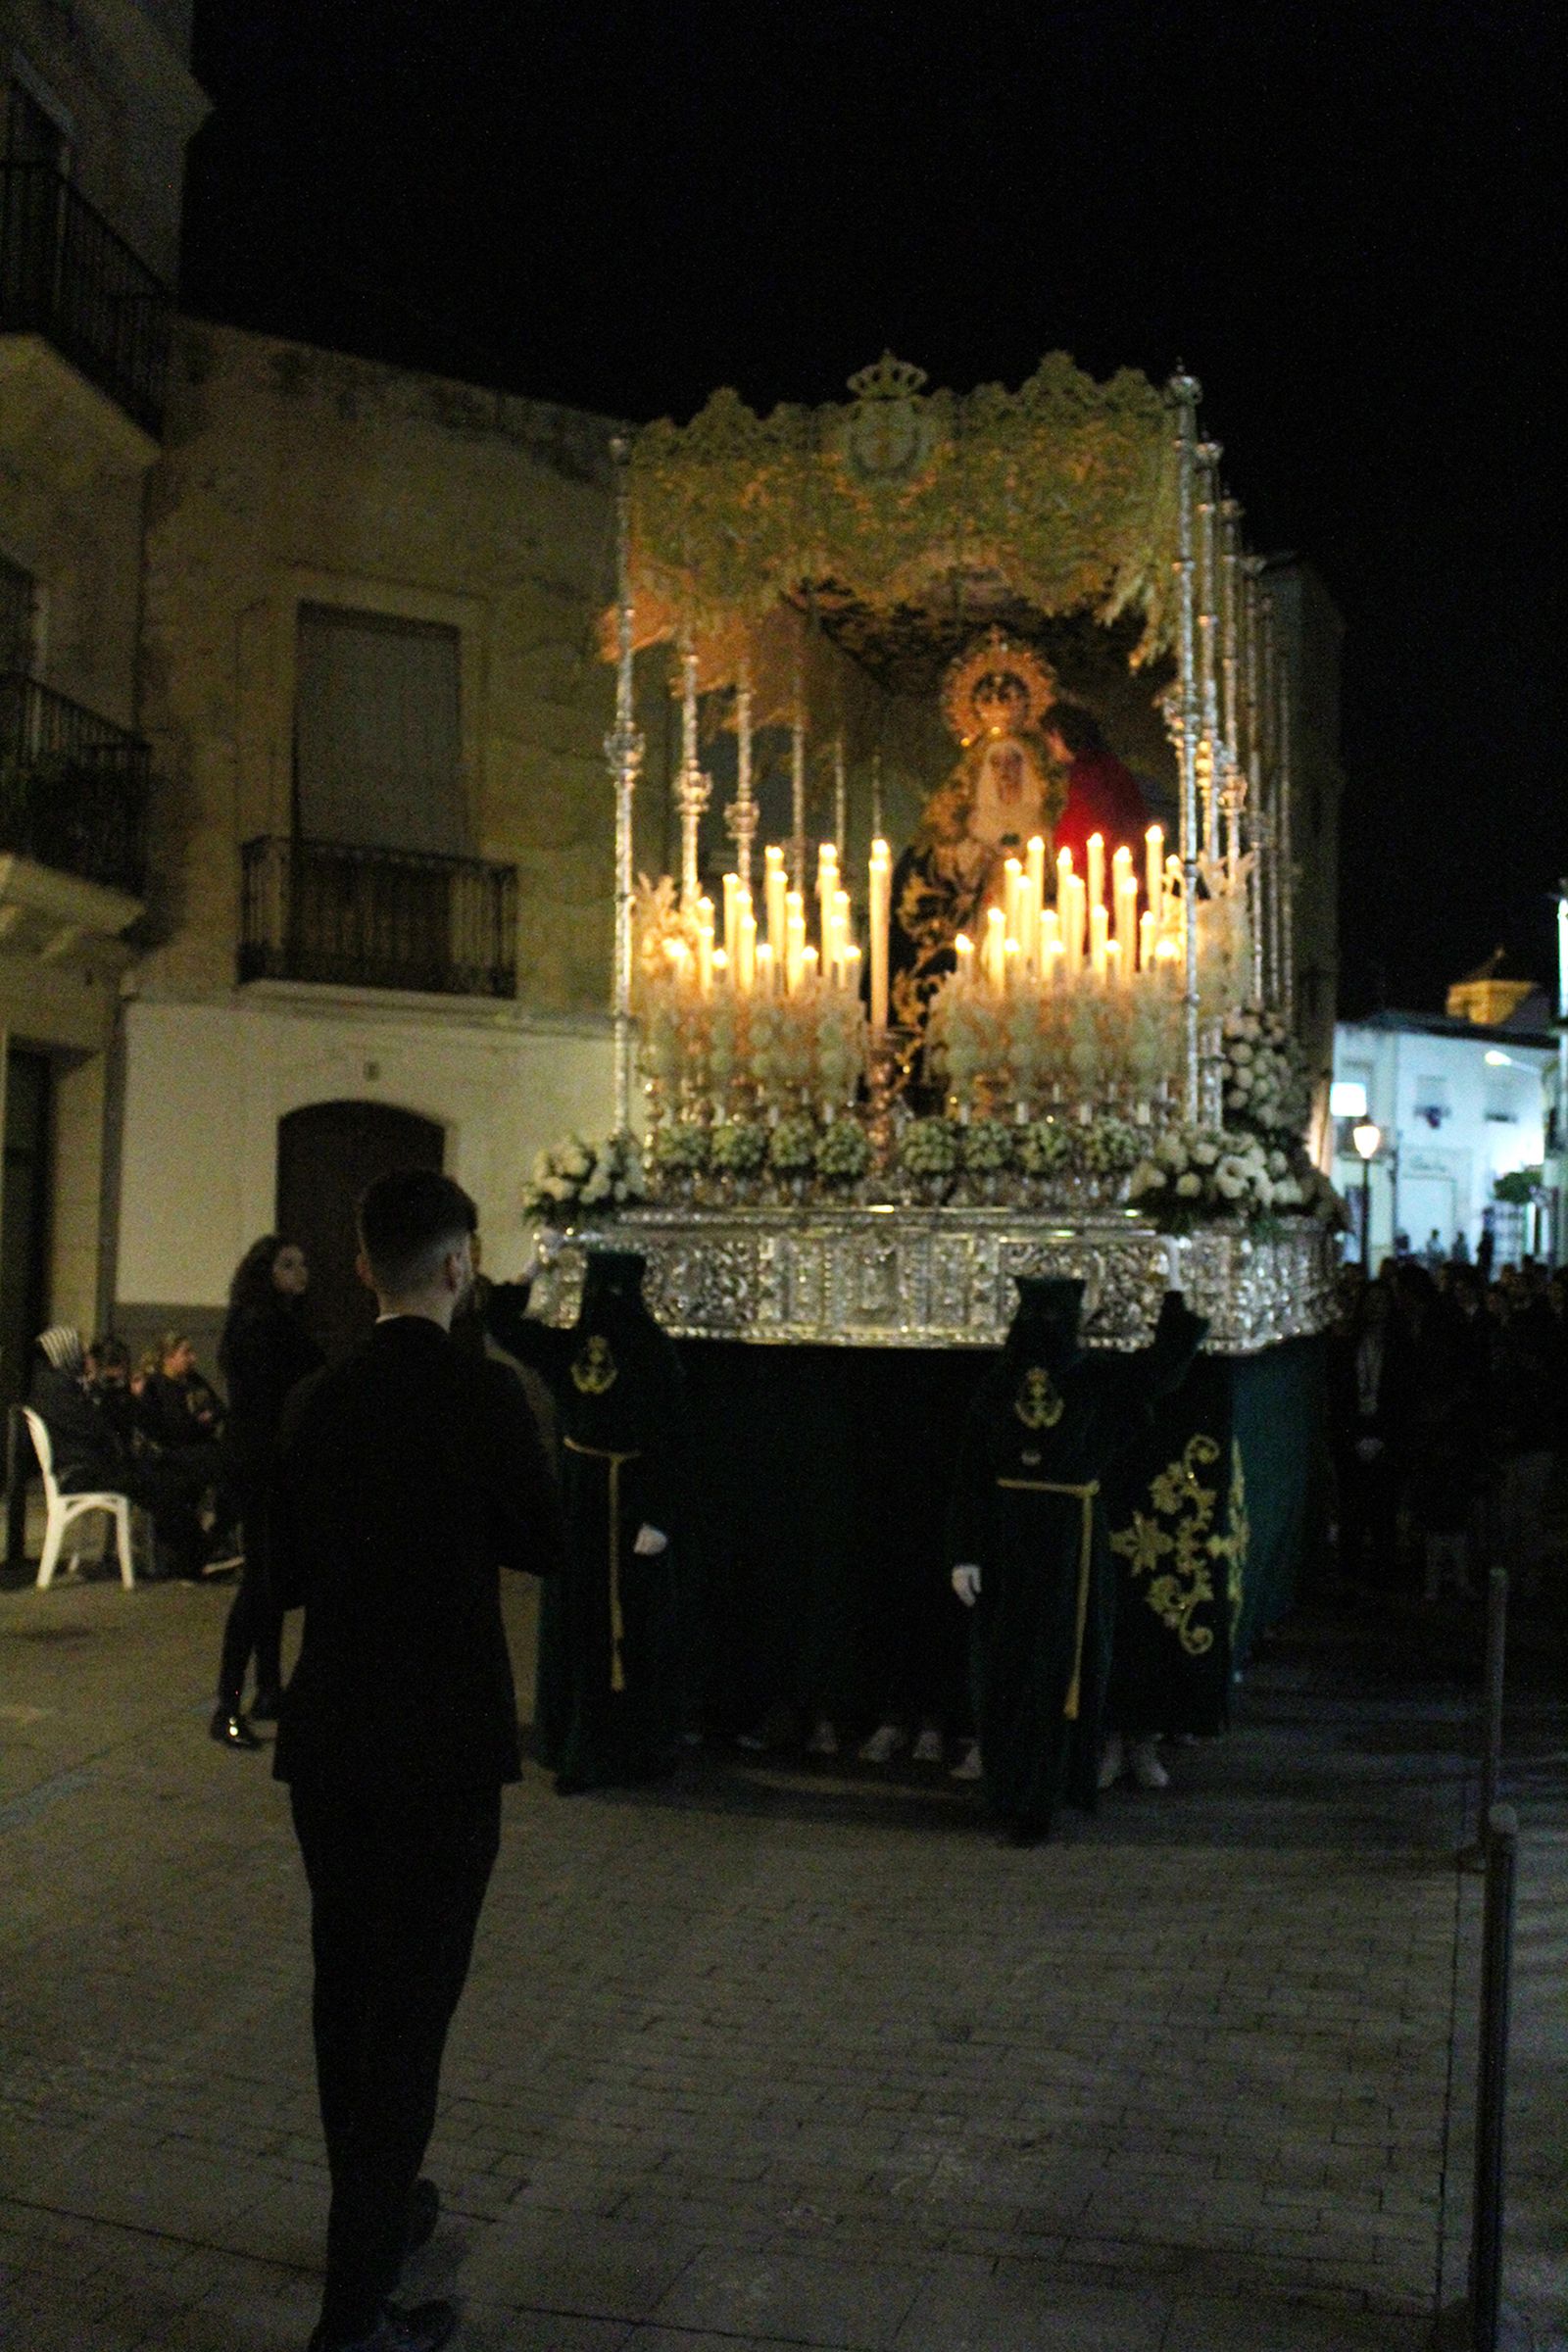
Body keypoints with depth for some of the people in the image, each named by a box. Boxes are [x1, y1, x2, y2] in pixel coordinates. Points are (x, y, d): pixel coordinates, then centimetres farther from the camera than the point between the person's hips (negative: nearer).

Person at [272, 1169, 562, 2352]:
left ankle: (374, 2208, 40)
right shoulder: (483, 1392, -15)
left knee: (347, 1987, 20)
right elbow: (546, 1543, -3)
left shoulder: (316, 1402, -1)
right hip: (445, 1743, -5)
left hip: (329, 1736, 5)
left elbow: (289, 1574, 7)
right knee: (412, 2004, 3)